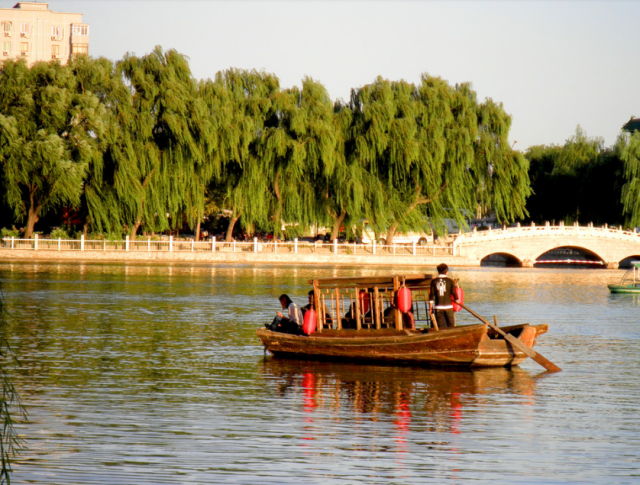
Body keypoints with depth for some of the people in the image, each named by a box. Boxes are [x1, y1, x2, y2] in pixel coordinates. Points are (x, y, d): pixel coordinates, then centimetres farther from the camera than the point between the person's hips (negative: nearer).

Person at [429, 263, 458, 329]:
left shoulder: (434, 281, 1)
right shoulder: (450, 281, -2)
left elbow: (431, 296, 0)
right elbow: (454, 294, 0)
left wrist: (430, 307, 6)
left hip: (438, 307, 1)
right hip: (448, 306, -1)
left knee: (441, 327, 3)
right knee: (451, 326, 7)